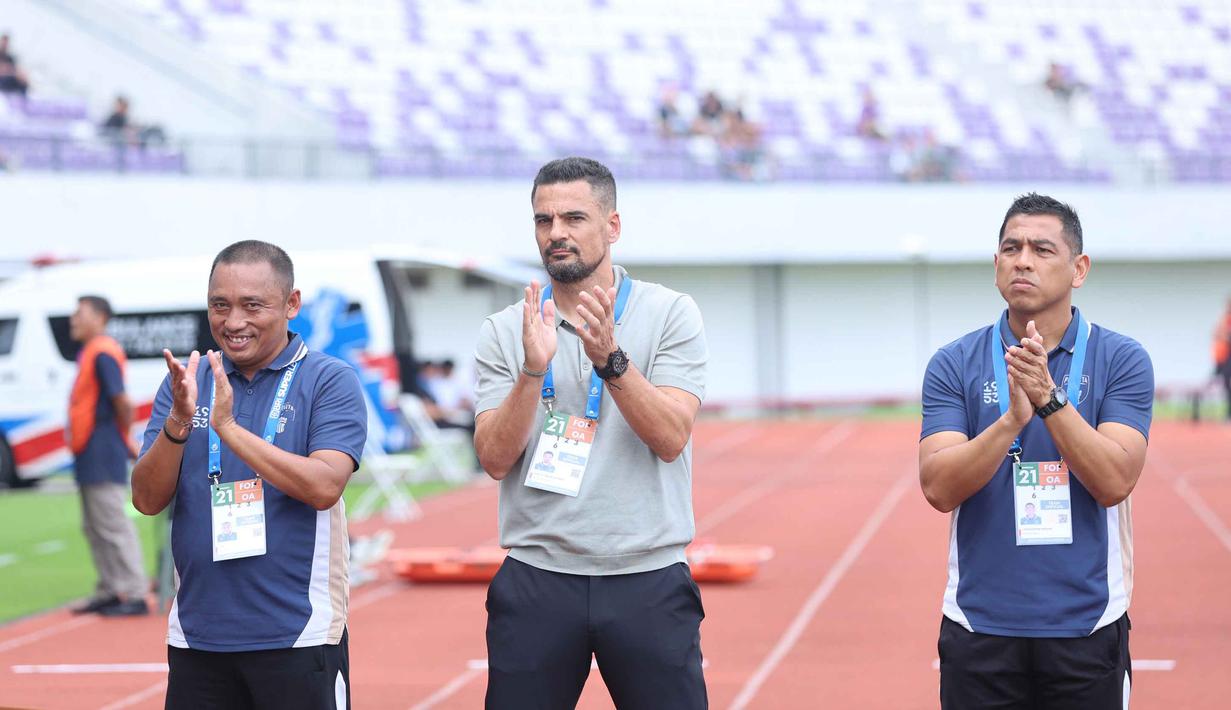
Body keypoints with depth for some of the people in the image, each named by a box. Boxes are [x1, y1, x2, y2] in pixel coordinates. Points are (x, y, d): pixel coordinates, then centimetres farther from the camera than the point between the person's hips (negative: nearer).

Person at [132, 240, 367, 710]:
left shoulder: (330, 381, -3)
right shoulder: (185, 381, 8)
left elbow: (324, 486, -18)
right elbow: (147, 500, 0)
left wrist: (227, 426, -22)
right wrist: (178, 423, -17)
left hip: (298, 636, -3)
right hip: (195, 636, 3)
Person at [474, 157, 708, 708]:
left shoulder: (671, 314, 2)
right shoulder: (503, 331, 6)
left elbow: (671, 437, -10)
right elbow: (495, 460, -4)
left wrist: (609, 359, -22)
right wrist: (533, 369, -18)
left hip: (649, 581, -1)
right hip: (536, 580, 1)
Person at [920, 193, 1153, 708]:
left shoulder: (1121, 360, -1)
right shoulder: (953, 365, 1)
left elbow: (1114, 483, -12)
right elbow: (939, 489, -10)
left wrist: (1049, 398, -23)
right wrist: (1013, 418, -24)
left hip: (1086, 630, -1)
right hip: (980, 630, 1)